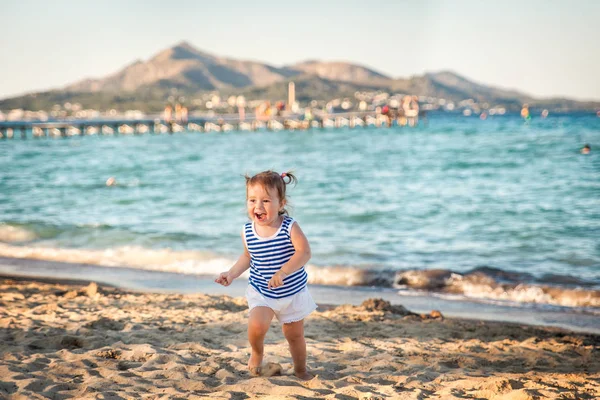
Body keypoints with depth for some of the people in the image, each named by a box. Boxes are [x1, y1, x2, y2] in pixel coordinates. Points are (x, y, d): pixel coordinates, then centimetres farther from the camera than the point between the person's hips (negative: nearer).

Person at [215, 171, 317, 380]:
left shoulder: (290, 227, -19)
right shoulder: (248, 232, -8)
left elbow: (304, 252, -31)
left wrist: (283, 271, -44)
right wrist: (231, 274, -1)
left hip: (293, 292, -1)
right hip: (261, 292, 1)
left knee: (295, 334, 10)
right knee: (256, 325, -22)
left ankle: (300, 369, 37)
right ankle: (256, 353, 12)